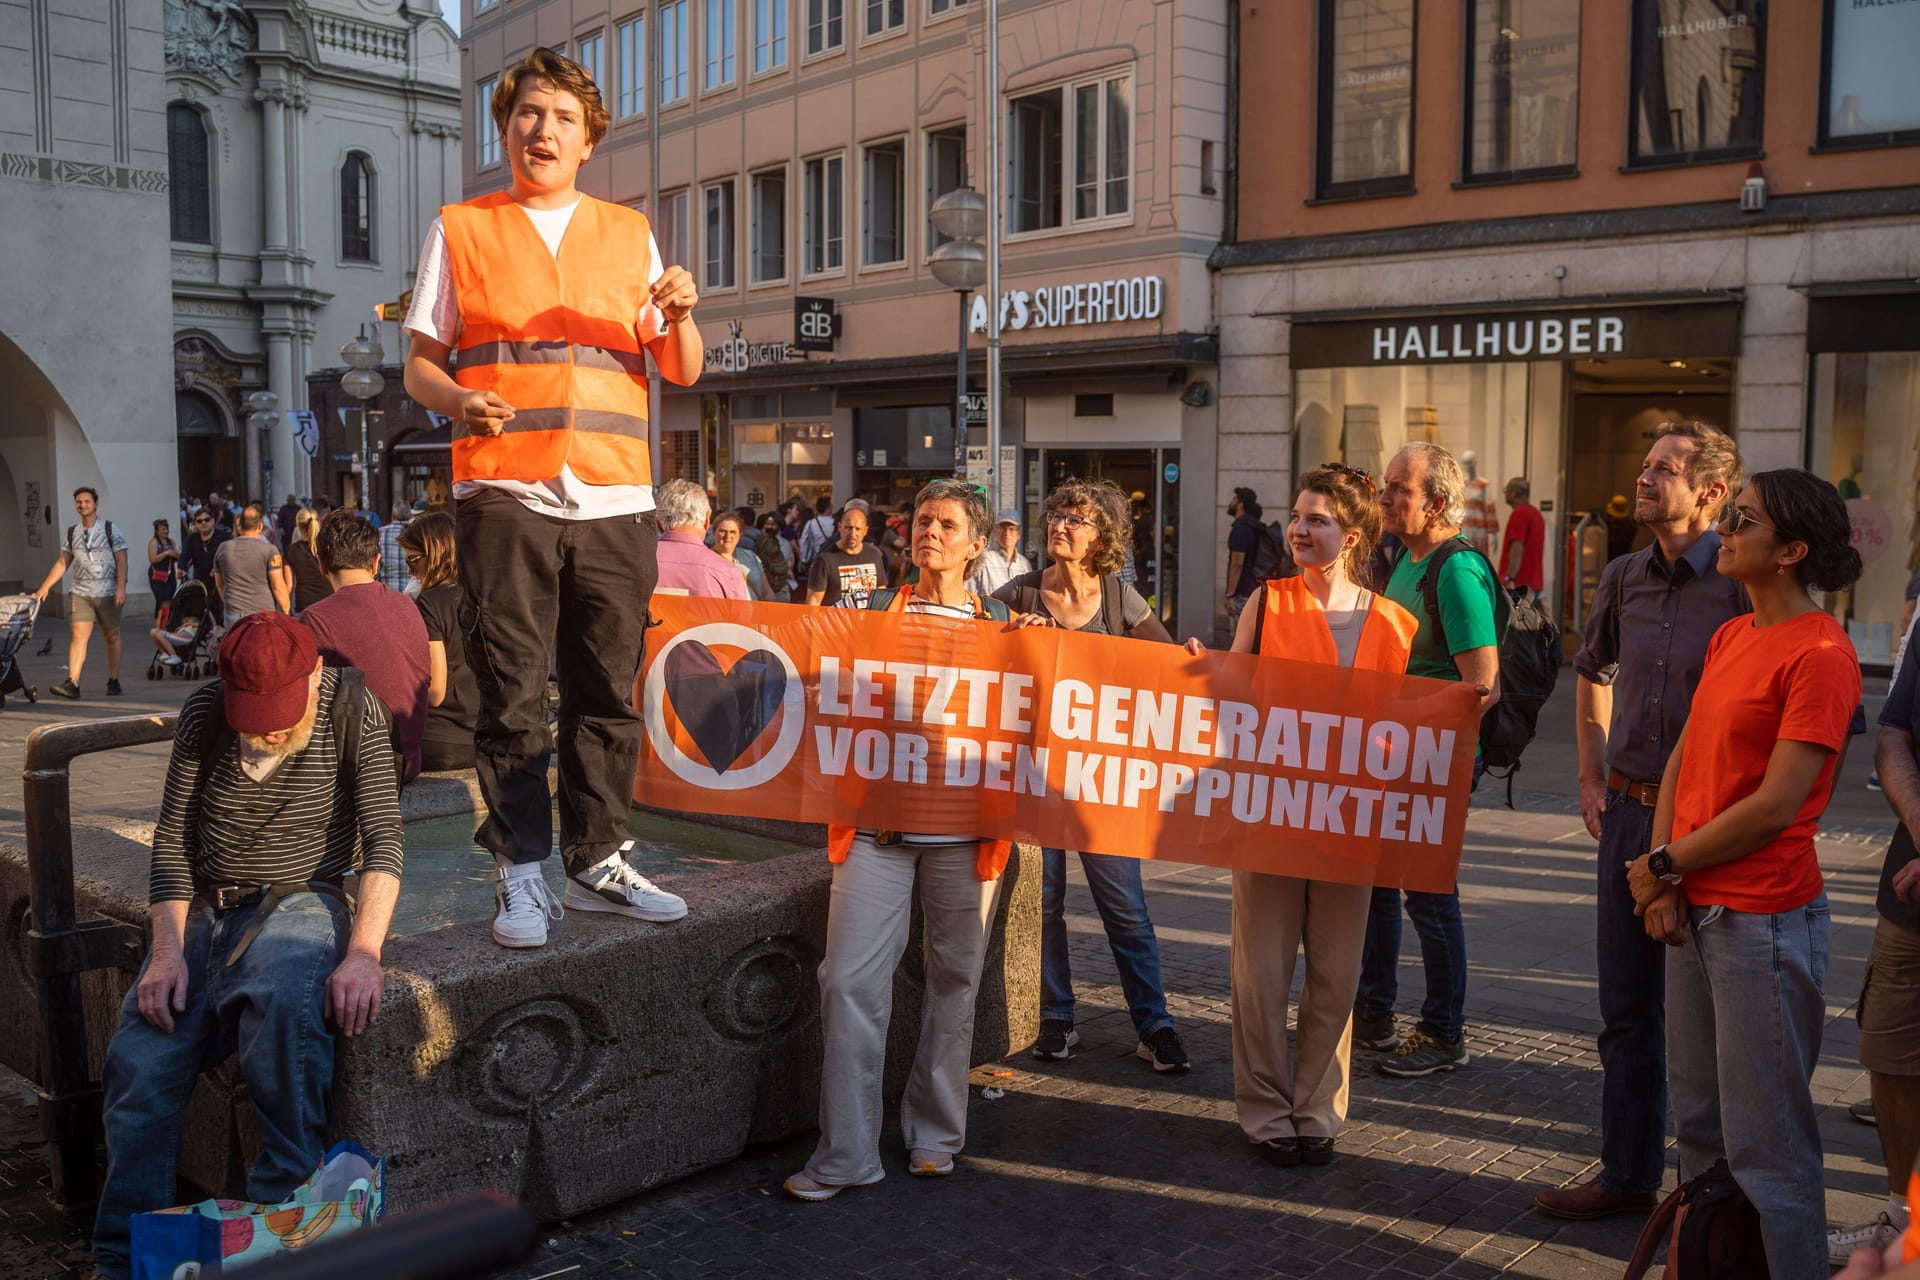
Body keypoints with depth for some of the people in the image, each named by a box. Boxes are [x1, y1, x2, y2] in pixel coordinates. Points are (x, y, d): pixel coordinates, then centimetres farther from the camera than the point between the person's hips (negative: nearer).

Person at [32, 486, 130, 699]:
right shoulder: (72, 533, 11)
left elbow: (121, 561, -5)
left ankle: (113, 682, 14)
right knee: (78, 635, -10)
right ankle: (72, 683, -17)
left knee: (112, 637, 6)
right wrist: (44, 587, 8)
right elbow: (62, 563, 14)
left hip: (107, 593, -2)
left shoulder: (110, 530, 0)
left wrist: (121, 588, -15)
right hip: (79, 592, 2)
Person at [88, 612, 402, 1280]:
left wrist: (363, 953, -26)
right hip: (207, 910, 4)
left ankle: (285, 1203, -24)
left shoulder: (351, 712, -7)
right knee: (136, 1062, -18)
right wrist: (168, 949, -10)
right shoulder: (204, 713, 1)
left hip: (303, 902, -3)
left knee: (282, 1003, -37)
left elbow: (383, 838, -13)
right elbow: (172, 841, 5)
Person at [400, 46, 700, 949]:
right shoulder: (461, 231, 11)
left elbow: (682, 372, 15)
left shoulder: (630, 234, 16)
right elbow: (419, 365, 9)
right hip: (504, 494, -2)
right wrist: (458, 401, -13)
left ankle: (598, 864, 14)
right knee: (512, 694, -3)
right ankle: (521, 870, 6)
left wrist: (680, 316, -7)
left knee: (608, 692, 5)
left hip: (616, 500, 2)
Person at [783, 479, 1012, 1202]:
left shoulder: (1001, 627, 10)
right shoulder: (870, 613, 10)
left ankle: (935, 1135, 25)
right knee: (850, 981, -6)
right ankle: (846, 1154, 4)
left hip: (964, 827, 0)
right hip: (877, 819, 0)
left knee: (954, 980, 8)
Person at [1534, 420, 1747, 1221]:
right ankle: (1628, 1173, 26)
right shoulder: (1624, 578, 7)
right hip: (1628, 814, 6)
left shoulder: (1741, 586, -14)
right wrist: (1592, 778, 17)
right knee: (1627, 1008, 13)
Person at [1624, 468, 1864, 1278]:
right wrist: (1663, 881, -1)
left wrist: (1663, 865, -8)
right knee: (1697, 1122, 19)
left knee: (1765, 1147, 1)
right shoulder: (1729, 637, 11)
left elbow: (1774, 806, -18)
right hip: (1694, 909, 8)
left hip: (1764, 921, -8)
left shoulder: (1821, 655, -16)